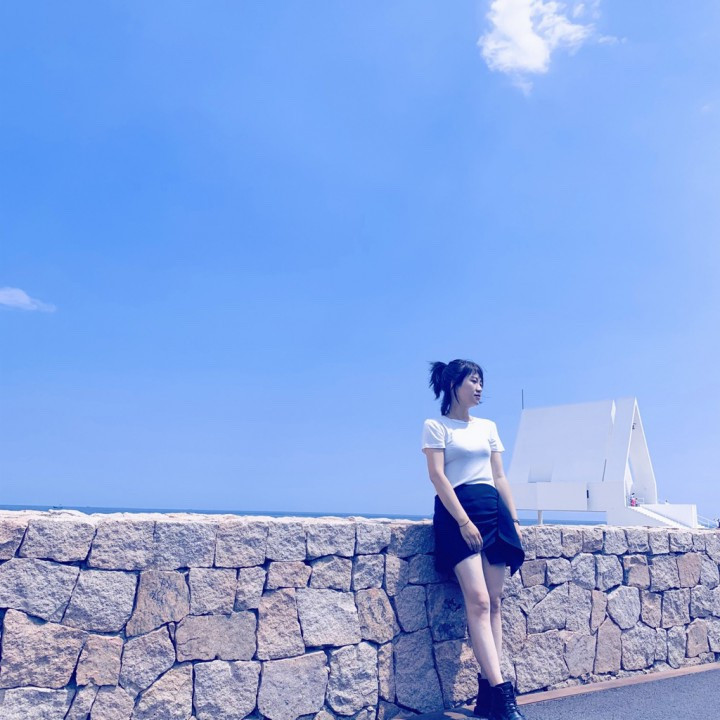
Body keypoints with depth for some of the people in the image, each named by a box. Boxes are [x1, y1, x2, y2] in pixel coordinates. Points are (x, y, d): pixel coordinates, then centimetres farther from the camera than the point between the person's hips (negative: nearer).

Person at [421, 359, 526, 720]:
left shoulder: (488, 427, 18)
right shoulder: (435, 426, 0)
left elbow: (499, 477, 18)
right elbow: (437, 476, -8)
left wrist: (514, 518, 10)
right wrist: (464, 521, -16)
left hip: (494, 511, 6)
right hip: (458, 512, -6)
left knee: (494, 602, 2)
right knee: (478, 600, -15)